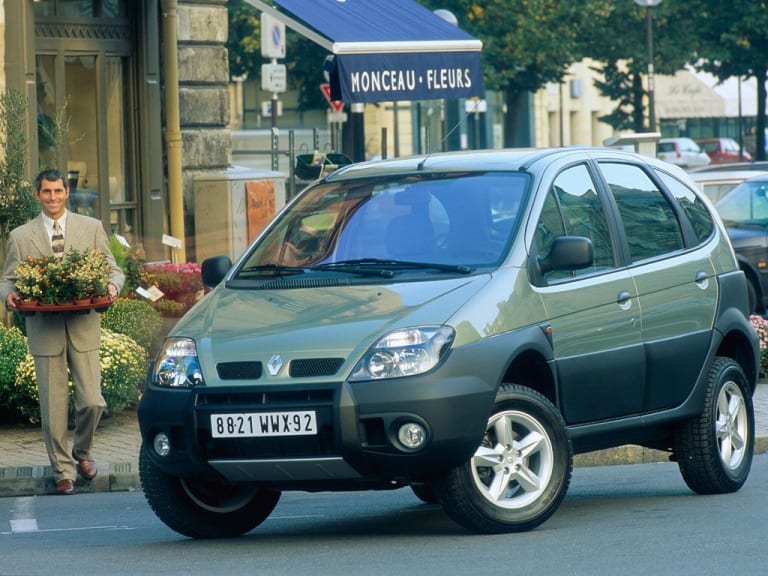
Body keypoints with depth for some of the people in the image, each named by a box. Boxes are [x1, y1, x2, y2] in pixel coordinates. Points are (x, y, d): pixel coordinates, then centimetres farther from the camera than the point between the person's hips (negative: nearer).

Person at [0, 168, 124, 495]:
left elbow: (113, 270, 11)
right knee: (53, 407, 0)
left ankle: (82, 452, 23)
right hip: (44, 330, 0)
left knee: (91, 401, -5)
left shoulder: (91, 228, 9)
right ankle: (63, 471, 13)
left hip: (84, 328, 0)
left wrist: (112, 286, -12)